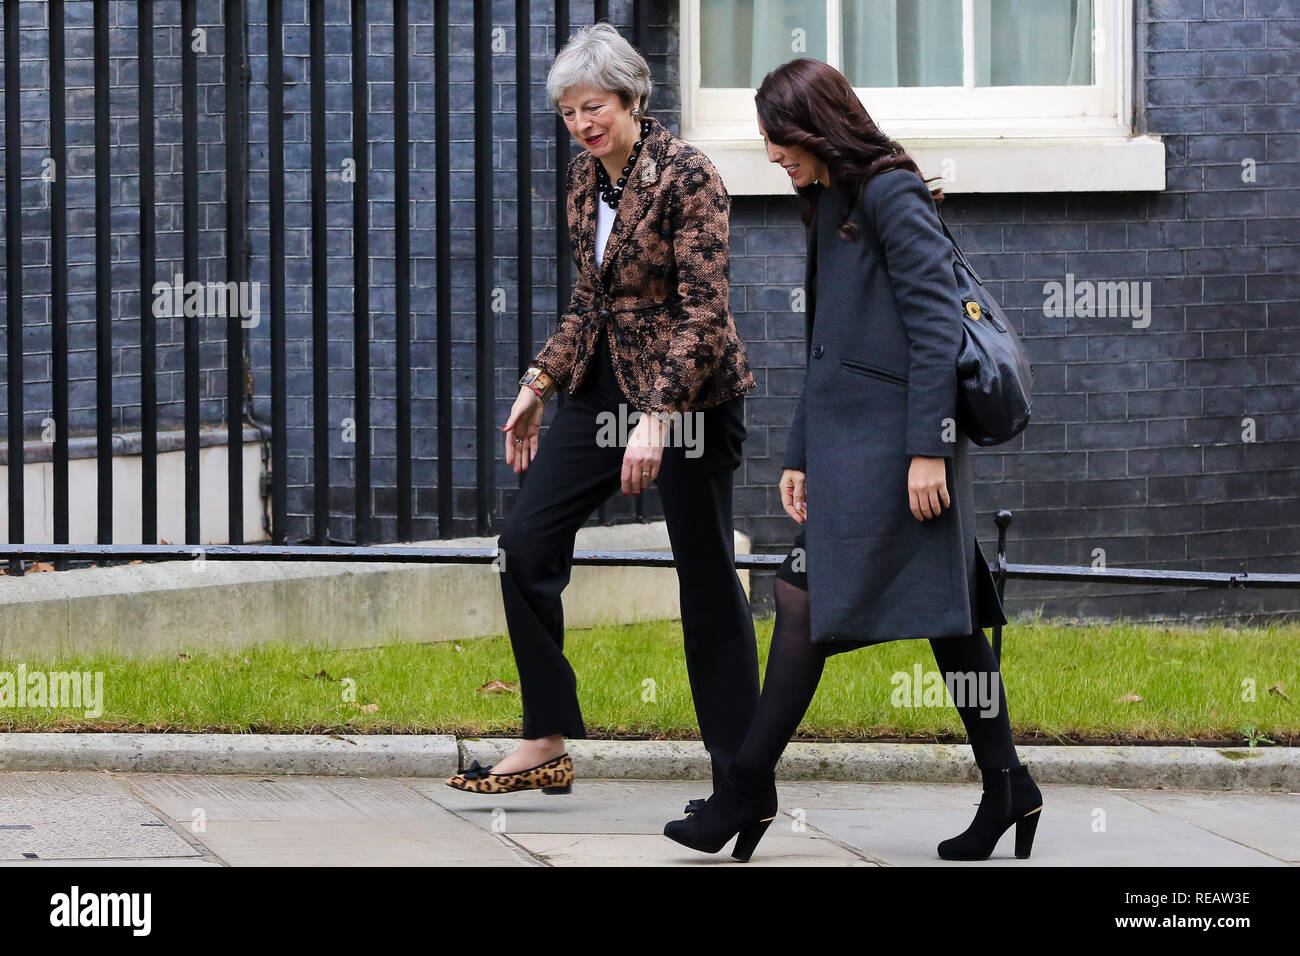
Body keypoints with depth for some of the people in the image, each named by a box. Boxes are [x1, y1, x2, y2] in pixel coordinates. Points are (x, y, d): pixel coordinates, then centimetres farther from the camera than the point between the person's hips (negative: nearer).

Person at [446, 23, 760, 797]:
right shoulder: (587, 177, 8)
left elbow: (704, 311, -20)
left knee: (706, 577, -2)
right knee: (527, 544, 1)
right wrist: (539, 385, 13)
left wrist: (657, 417, -27)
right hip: (606, 388, 8)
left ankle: (741, 778, 5)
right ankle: (548, 746, 9)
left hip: (689, 394, -8)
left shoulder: (686, 177, -16)